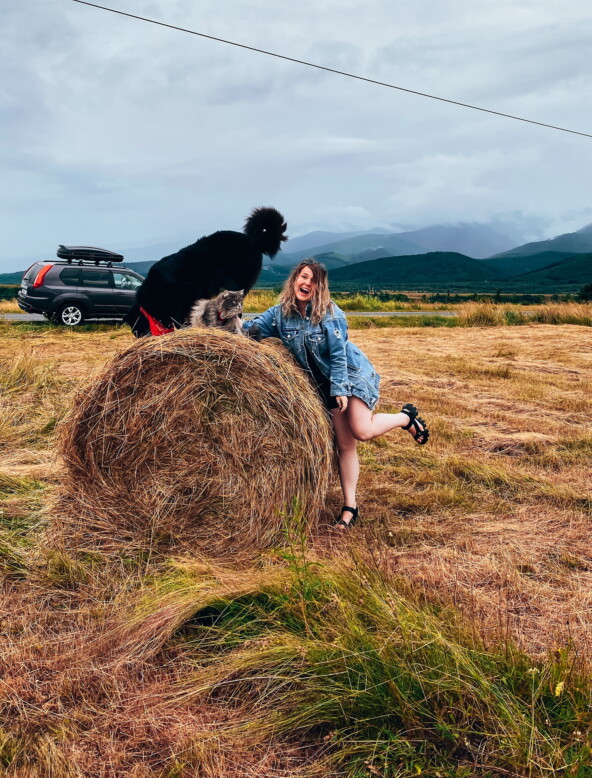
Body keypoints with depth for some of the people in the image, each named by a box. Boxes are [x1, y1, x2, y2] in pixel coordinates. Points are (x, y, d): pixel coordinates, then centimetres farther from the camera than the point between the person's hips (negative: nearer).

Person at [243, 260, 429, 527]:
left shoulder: (330, 313, -17)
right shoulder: (280, 313, -4)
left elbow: (338, 354, -17)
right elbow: (251, 329, -2)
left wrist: (339, 388, -18)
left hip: (353, 374, -4)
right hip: (326, 383, 4)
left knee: (362, 430, -21)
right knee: (344, 443, 1)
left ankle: (406, 416, 9)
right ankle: (349, 507, 9)